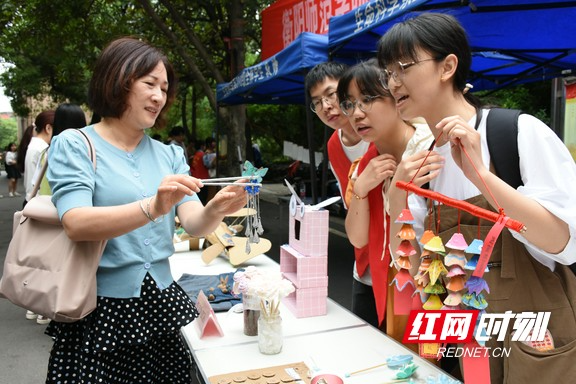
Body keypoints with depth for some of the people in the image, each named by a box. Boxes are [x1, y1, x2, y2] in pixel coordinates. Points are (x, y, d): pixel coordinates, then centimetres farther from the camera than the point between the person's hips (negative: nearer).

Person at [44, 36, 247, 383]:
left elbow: (193, 224, -4)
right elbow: (76, 224, -21)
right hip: (100, 315, -4)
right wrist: (153, 207, -35)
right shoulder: (74, 146, -6)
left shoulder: (170, 155, 7)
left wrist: (215, 211, -27)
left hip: (160, 308, 4)